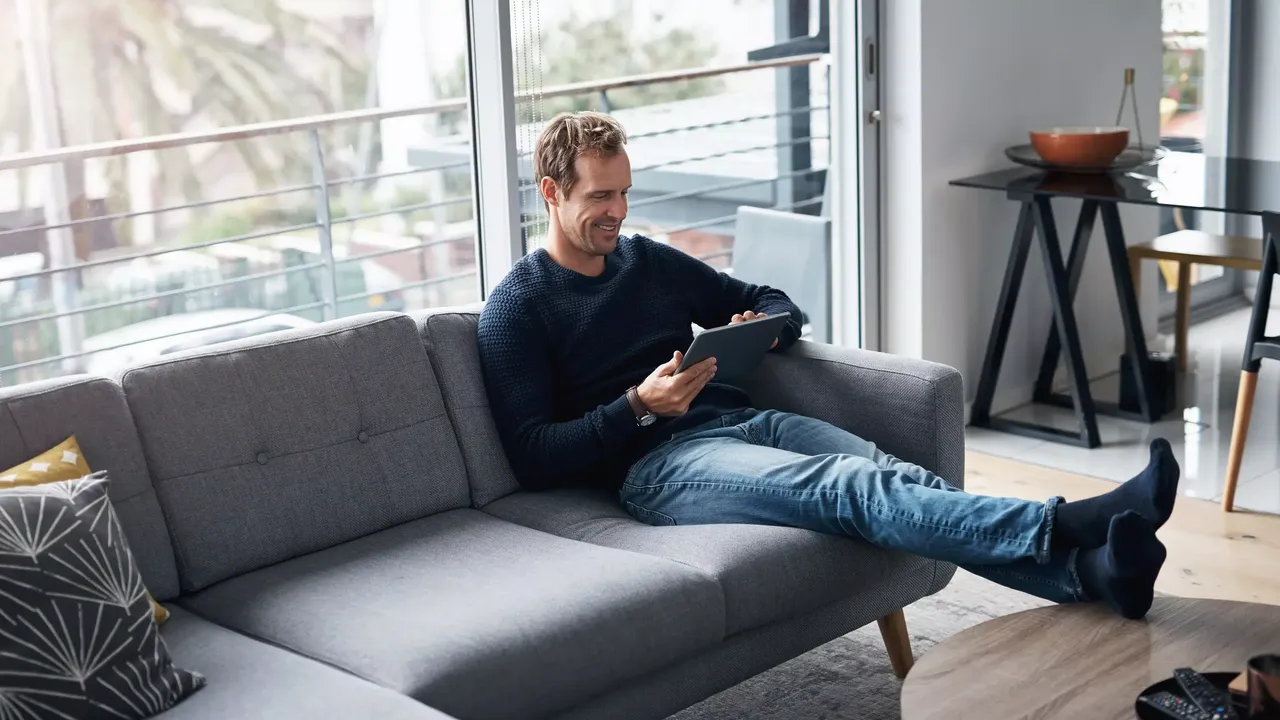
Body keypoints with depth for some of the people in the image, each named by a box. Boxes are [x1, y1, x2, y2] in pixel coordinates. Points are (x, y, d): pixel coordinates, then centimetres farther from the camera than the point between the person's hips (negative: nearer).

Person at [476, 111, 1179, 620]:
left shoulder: (646, 258, 20)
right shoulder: (516, 308, 3)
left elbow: (773, 302, 28)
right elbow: (533, 457, -5)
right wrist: (639, 407, -17)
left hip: (741, 418, 6)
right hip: (657, 461, -6)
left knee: (891, 472, -21)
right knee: (847, 486, -30)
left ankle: (1088, 568, -40)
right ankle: (1067, 527, -46)